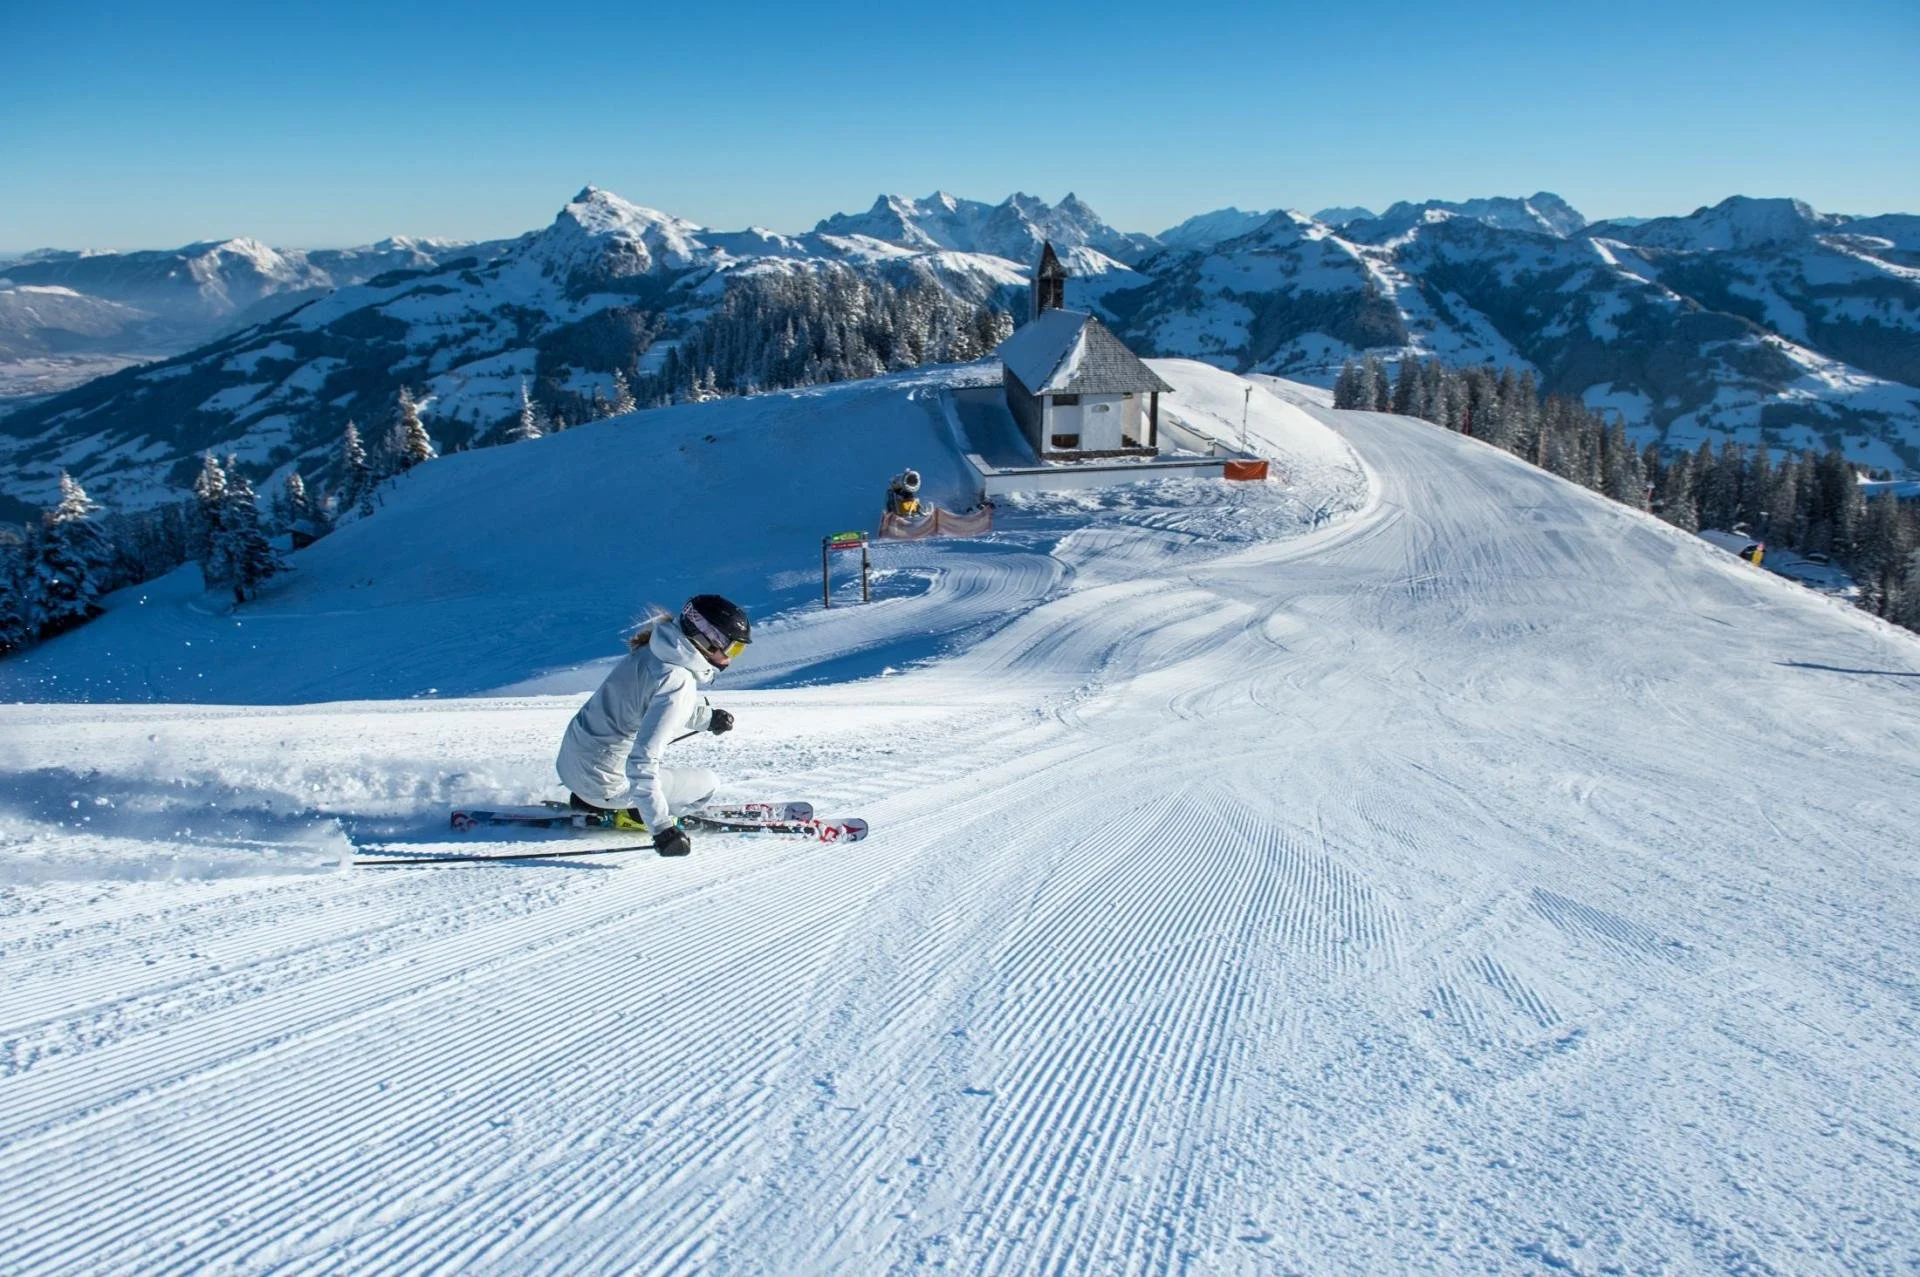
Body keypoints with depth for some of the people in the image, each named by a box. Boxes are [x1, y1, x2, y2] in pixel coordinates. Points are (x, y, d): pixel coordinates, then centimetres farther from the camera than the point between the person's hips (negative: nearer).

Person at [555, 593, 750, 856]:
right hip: (602, 782, -7)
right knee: (706, 783, 5)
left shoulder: (652, 648, 0)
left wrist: (707, 717, 13)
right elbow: (642, 762, -31)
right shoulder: (677, 682, -25)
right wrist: (662, 827, -31)